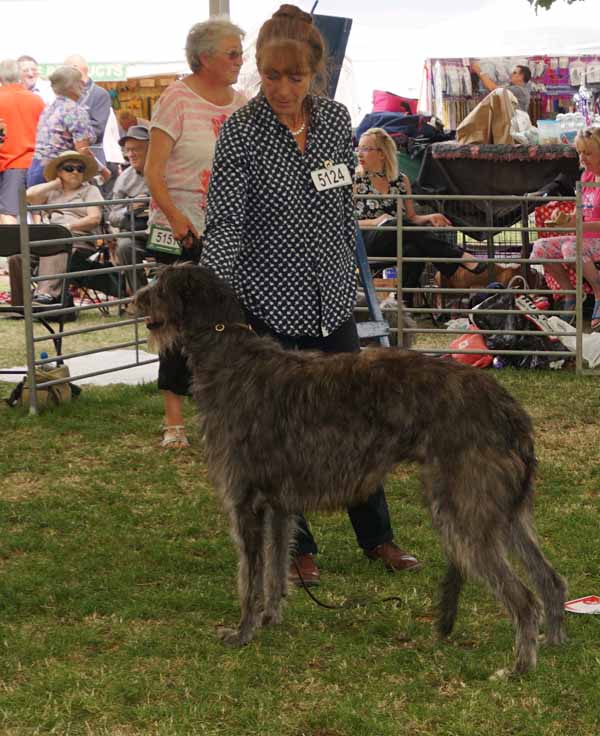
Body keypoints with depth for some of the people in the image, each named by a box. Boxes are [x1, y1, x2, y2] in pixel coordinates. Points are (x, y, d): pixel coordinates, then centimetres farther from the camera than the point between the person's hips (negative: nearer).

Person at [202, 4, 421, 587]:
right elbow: (225, 222, -19)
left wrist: (348, 273, 15)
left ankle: (377, 537, 26)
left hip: (332, 299, 5)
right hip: (269, 304, -4)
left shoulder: (336, 119, 2)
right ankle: (296, 549, 21)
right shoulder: (240, 132, -13)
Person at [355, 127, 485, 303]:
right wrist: (375, 221, -15)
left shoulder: (401, 181, 15)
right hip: (365, 245, -2)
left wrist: (428, 218, -5)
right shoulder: (354, 181, 6)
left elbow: (411, 218, 17)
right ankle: (460, 258, -35)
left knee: (414, 250, -35)